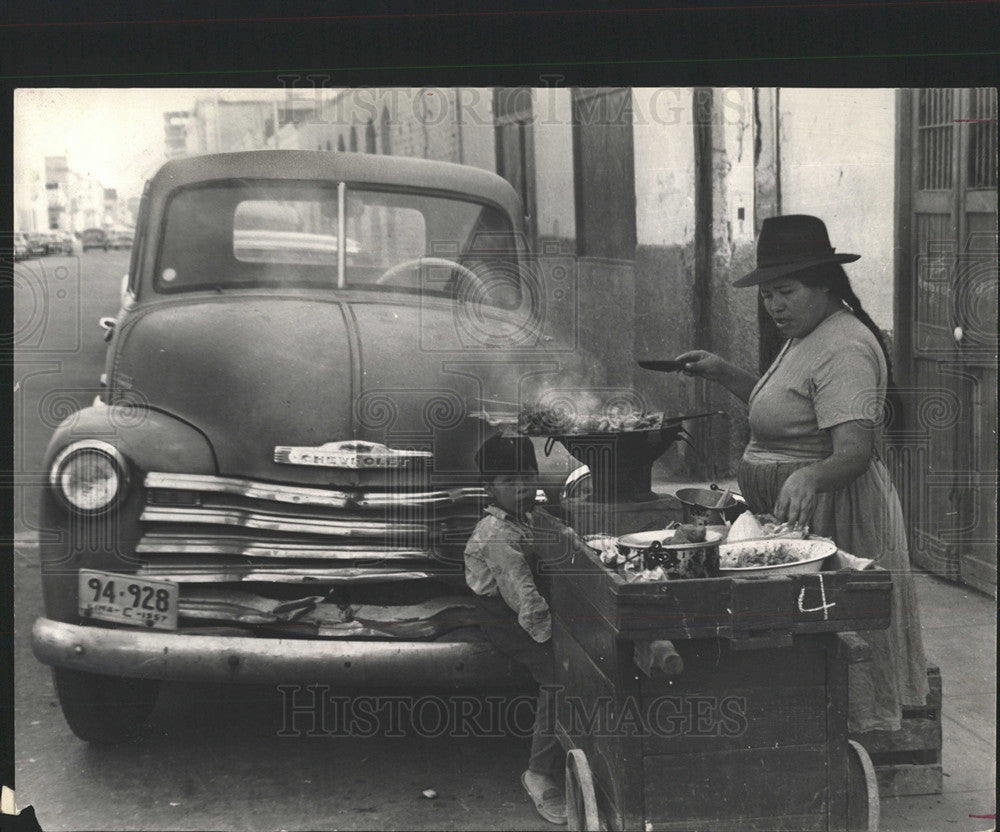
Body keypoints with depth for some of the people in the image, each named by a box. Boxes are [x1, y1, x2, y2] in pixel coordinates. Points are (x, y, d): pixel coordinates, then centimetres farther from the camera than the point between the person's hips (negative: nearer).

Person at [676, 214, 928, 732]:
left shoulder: (844, 349, -20)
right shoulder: (806, 337, 13)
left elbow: (854, 451, -30)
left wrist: (808, 479, -48)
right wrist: (726, 374, 17)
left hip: (828, 514, -10)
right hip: (792, 512, 10)